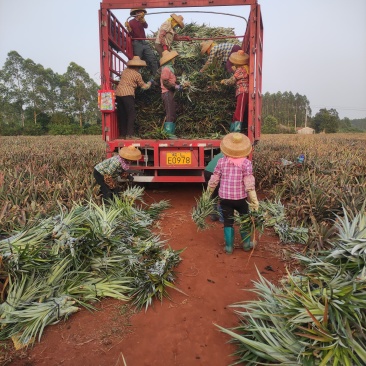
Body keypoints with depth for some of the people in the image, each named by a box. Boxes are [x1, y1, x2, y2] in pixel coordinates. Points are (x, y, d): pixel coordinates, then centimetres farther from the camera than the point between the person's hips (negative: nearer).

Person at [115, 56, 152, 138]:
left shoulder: (125, 71, 16)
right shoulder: (137, 74, 0)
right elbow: (144, 86, 8)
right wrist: (150, 82, 28)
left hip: (118, 93, 7)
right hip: (127, 94, -7)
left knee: (121, 115, 10)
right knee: (131, 114, -3)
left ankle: (123, 134, 14)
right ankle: (129, 135, -11)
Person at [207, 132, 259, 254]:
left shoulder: (221, 161, -4)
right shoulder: (246, 163, -10)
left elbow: (214, 180, 1)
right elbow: (249, 184, -15)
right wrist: (254, 201, -11)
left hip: (225, 197, 1)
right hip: (240, 197, -1)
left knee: (228, 222, 13)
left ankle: (229, 246, 19)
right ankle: (246, 243, 31)